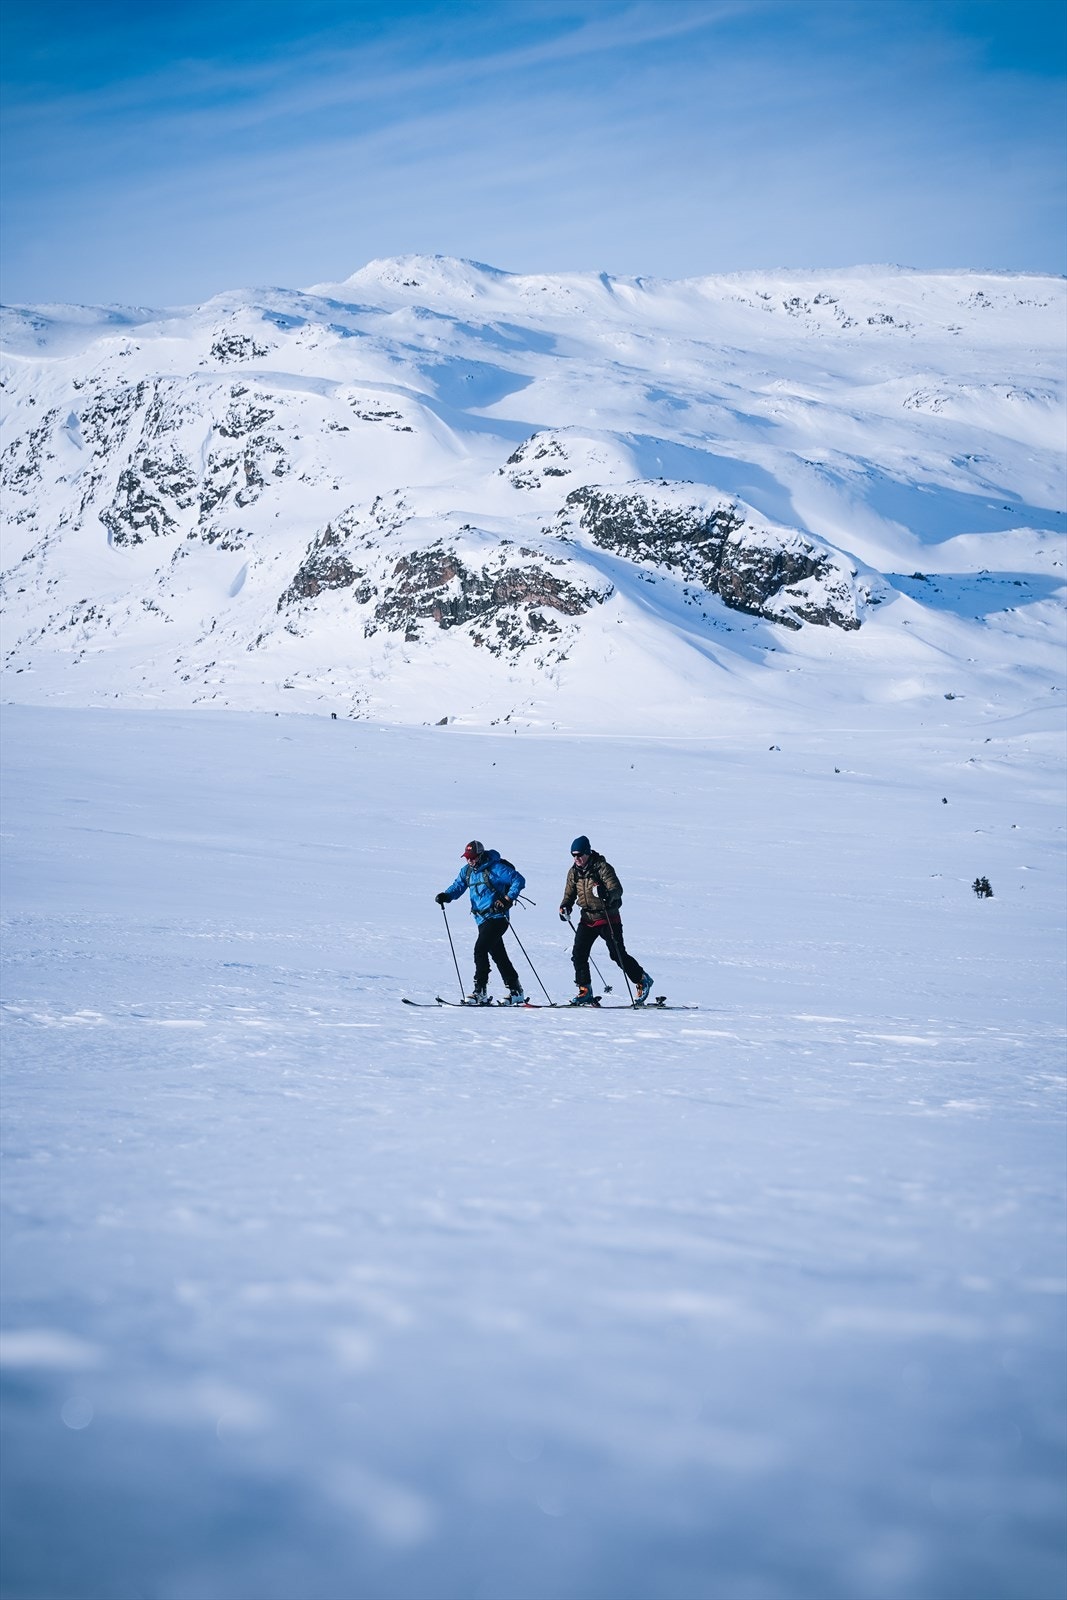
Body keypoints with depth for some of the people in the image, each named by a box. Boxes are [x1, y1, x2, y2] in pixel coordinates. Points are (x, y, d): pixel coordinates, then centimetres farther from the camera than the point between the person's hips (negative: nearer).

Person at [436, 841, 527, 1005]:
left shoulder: (495, 868, -12)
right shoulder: (467, 871, 10)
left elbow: (519, 880, -11)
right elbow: (457, 886, 13)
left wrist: (508, 899, -21)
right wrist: (445, 896, -8)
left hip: (496, 917, -8)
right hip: (482, 919, 8)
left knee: (480, 949, -18)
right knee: (498, 955, 12)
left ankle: (480, 991, -17)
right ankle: (515, 992, 20)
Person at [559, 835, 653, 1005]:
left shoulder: (602, 868, -14)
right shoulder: (574, 872, 4)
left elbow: (617, 889, -23)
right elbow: (569, 894, 16)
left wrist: (606, 893, -45)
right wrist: (565, 907, -4)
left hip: (608, 918, -6)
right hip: (587, 919, 6)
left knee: (618, 954, -5)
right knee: (578, 954, -6)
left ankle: (642, 980, 14)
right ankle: (585, 991, 2)